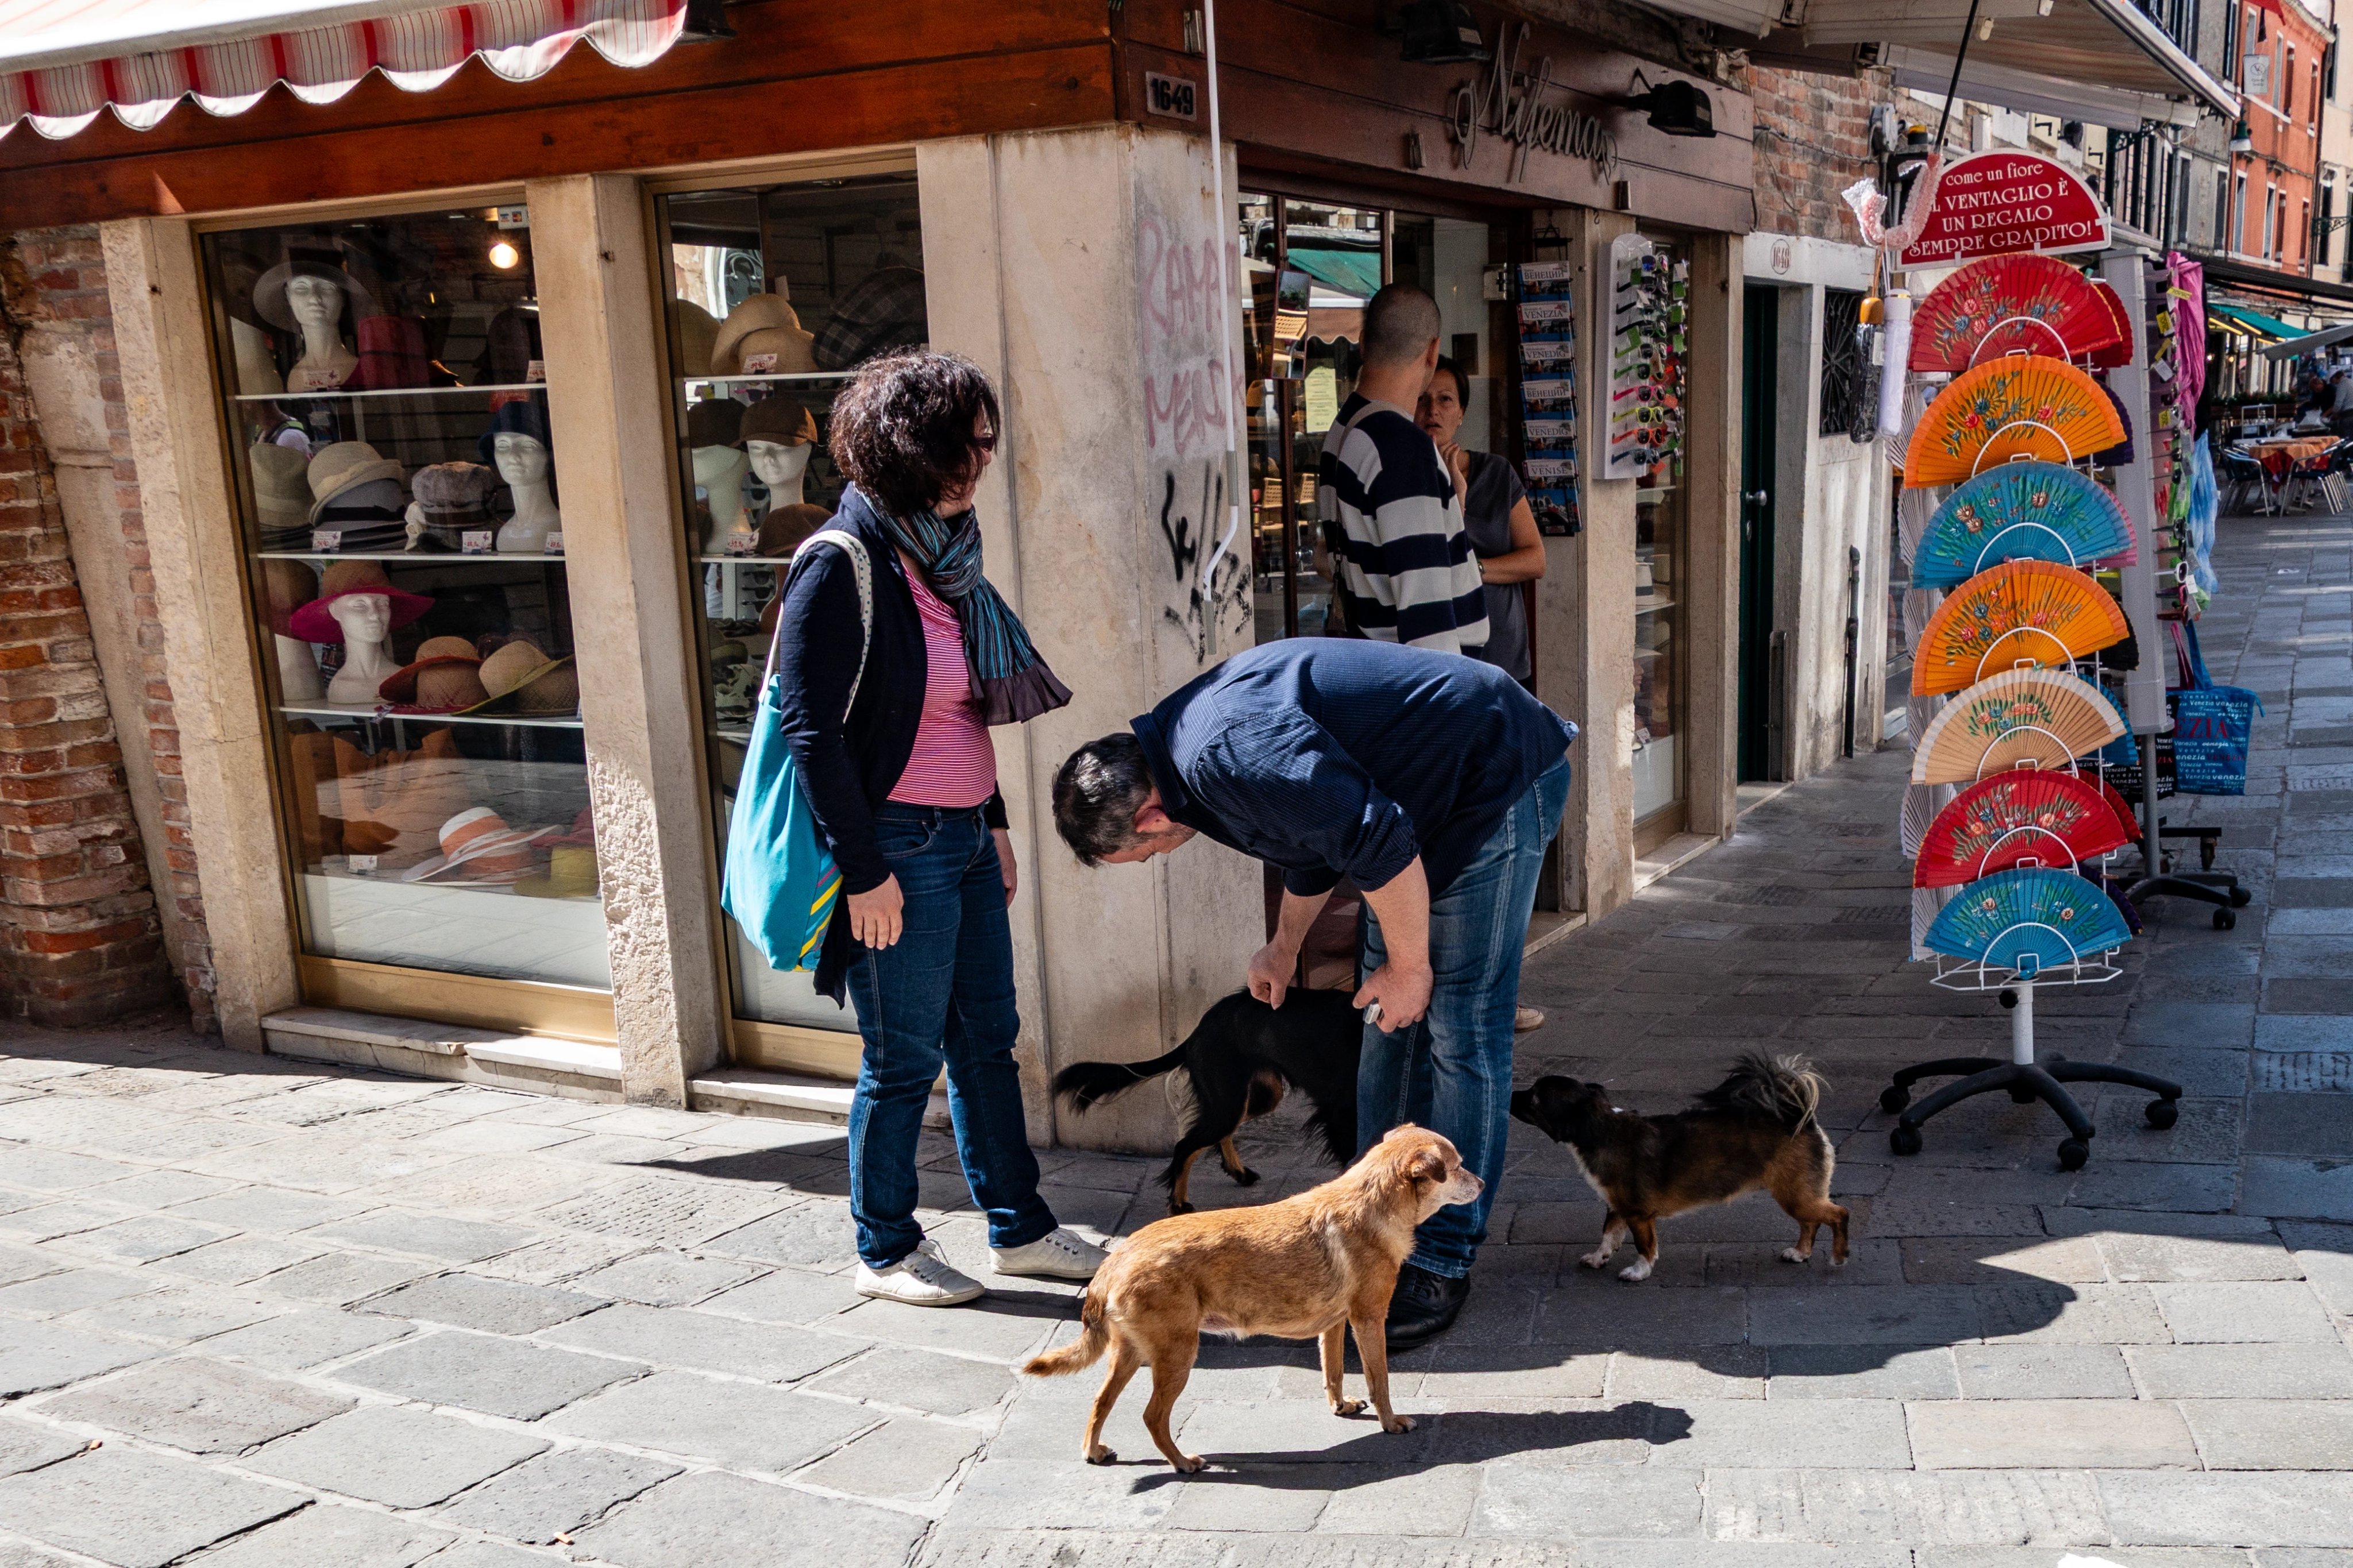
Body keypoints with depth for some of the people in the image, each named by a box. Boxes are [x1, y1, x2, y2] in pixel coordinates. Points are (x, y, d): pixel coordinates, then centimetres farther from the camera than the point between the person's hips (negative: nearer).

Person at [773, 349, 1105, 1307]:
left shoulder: (943, 554, 11)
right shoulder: (842, 567, -15)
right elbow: (812, 728, -18)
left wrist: (994, 822, 18)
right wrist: (864, 871, -19)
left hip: (964, 837, 9)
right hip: (898, 848, -8)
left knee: (987, 1039, 16)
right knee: (905, 1060, 4)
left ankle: (1018, 1228, 29)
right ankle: (885, 1252, 22)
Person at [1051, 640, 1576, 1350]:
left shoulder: (1226, 757, -29)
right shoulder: (1185, 734, 5)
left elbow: (1381, 843, -30)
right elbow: (1316, 824, 21)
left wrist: (1409, 967, -16)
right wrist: (1284, 948, 32)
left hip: (1498, 779, -11)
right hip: (1431, 796, 11)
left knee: (1459, 1028, -8)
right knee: (1386, 1022, 12)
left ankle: (1442, 1262, -1)